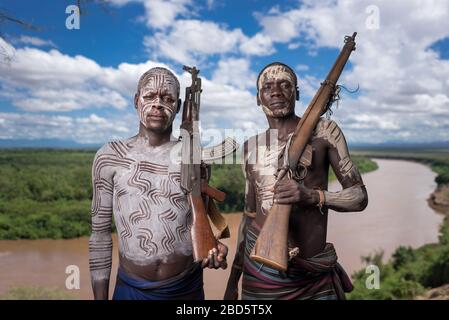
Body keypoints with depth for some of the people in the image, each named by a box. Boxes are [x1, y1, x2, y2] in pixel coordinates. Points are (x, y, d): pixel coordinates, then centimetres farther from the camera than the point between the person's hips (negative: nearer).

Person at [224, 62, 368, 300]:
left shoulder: (323, 131, -4)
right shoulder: (251, 146, 5)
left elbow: (360, 197, -2)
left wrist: (312, 196, -21)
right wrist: (233, 279, 14)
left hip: (315, 273, -2)